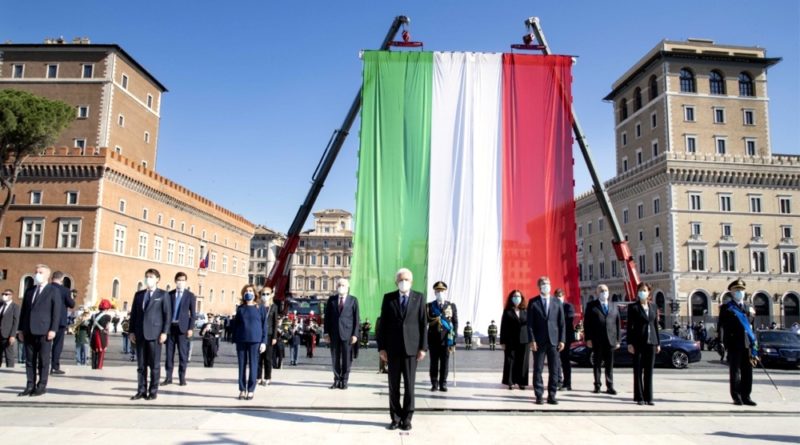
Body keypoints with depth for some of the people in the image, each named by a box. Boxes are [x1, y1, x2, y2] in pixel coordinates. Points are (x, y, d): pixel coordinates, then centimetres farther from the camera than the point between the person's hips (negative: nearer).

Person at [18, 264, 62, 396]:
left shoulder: (54, 291, 0)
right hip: (29, 331, 5)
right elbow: (23, 310, 16)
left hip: (44, 331, -5)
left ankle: (42, 386, 5)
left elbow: (57, 311, -6)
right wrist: (20, 329, 9)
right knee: (29, 360, 7)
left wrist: (53, 329, -13)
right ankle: (30, 386, 13)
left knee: (43, 360, 0)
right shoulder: (29, 290, 16)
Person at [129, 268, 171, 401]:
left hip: (154, 334, -4)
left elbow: (168, 314, -3)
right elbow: (133, 313, 14)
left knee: (154, 364, 1)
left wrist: (164, 332, -10)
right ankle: (141, 391, 14)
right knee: (141, 364, 7)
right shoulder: (138, 294, 15)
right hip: (140, 334, 4)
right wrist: (132, 331, 6)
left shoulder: (163, 295, 2)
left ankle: (153, 391, 7)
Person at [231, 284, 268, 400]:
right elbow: (235, 325, 12)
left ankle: (250, 391, 7)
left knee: (253, 365, 0)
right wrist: (235, 340, 6)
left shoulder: (260, 308, 4)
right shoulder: (240, 308, 10)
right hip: (241, 340, 2)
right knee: (242, 365, 5)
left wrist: (264, 342, -5)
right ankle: (242, 390, 13)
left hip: (255, 340, -2)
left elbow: (264, 326, 2)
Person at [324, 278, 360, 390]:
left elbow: (357, 319, 1)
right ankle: (336, 380, 17)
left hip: (347, 333, -2)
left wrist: (355, 334, -6)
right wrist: (326, 332, 0)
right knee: (335, 358, 6)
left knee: (347, 358, 1)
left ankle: (344, 381, 12)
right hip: (334, 333, 2)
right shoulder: (331, 299, 8)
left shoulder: (353, 300, 3)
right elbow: (327, 316, 8)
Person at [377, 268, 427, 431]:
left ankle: (406, 419, 13)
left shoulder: (419, 298, 2)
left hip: (411, 347, -1)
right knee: (394, 384, 6)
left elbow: (423, 324, 0)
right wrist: (381, 347, -2)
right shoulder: (388, 298, 2)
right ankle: (395, 418, 17)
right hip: (393, 348, 1)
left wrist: (423, 347, -5)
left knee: (409, 384, 3)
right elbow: (383, 324, 2)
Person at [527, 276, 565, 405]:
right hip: (539, 341, -2)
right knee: (538, 369, 2)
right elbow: (530, 323, -1)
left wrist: (562, 340, 0)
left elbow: (561, 323, 8)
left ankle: (551, 396, 12)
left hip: (554, 341, 2)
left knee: (554, 370, 3)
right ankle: (539, 396, 9)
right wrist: (532, 340, -9)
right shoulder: (533, 302, 2)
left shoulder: (557, 302, 9)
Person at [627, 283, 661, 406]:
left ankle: (648, 397, 12)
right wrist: (630, 343, -11)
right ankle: (639, 397, 6)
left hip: (651, 341, 4)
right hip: (638, 342, -4)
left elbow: (656, 325, 14)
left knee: (649, 371, 6)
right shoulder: (633, 307, -1)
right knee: (638, 370, 1)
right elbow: (629, 326, -4)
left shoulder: (653, 307, 11)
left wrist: (658, 343, 9)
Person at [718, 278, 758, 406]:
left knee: (747, 372, 7)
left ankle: (746, 396, 15)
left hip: (747, 344, 5)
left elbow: (751, 327, 17)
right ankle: (736, 397, 6)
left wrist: (754, 347, 12)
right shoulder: (726, 307, 2)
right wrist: (723, 342, -11)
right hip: (734, 344, -5)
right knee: (735, 372, 0)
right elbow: (722, 326, -3)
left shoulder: (748, 308, 18)